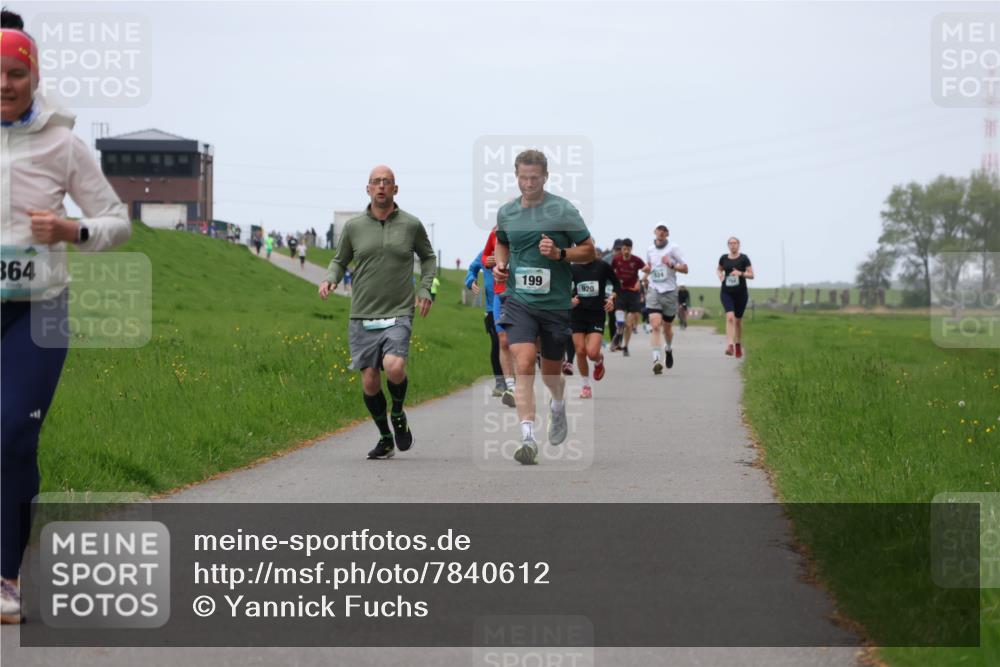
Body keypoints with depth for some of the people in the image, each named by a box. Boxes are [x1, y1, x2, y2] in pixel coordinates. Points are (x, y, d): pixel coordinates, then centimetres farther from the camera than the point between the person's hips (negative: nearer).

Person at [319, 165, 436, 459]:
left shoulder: (411, 225, 4)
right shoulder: (353, 226, 5)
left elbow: (428, 257, 21)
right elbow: (339, 261, 19)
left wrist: (426, 289, 8)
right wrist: (330, 279, -2)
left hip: (398, 314, -2)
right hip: (362, 316, 2)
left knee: (394, 367, -24)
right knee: (370, 381, -2)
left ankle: (398, 414, 7)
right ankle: (385, 439, 18)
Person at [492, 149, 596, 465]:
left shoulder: (563, 211, -6)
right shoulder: (506, 212, 6)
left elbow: (589, 250, -1)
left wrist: (560, 253, -18)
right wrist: (500, 264, 6)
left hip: (556, 303, -1)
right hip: (519, 300, 1)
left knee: (550, 371, 13)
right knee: (523, 365, -17)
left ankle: (558, 405, 48)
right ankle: (528, 436, -20)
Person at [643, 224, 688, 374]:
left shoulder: (673, 248, -2)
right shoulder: (650, 250, 9)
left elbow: (685, 269, -2)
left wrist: (671, 265, -19)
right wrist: (646, 269, 2)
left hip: (669, 291, -1)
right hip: (654, 290, 1)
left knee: (667, 327, 10)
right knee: (655, 325, -16)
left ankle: (669, 349, 42)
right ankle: (656, 360, -23)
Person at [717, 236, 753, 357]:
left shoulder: (744, 258, -3)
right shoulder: (723, 258, 4)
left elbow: (751, 275, -3)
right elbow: (718, 269, 23)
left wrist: (741, 273, -20)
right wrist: (719, 274, 0)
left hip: (741, 293, 0)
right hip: (726, 292, 0)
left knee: (738, 320, 11)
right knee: (730, 317, -18)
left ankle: (738, 344, 32)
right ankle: (730, 345, -26)